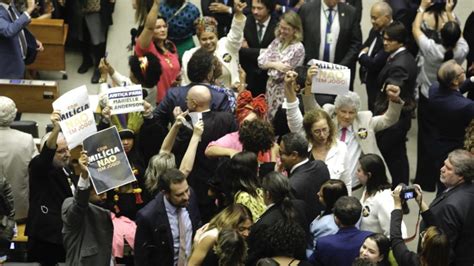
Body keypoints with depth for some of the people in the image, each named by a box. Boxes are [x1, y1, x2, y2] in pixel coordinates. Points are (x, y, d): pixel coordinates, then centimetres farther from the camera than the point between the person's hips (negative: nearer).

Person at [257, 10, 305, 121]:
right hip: (271, 87, 7)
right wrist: (274, 64, -16)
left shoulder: (297, 48, -16)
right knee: (267, 119, 12)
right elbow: (261, 61, -1)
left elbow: (279, 73, -18)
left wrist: (269, 64, -4)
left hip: (285, 91, -7)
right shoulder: (277, 41, 6)